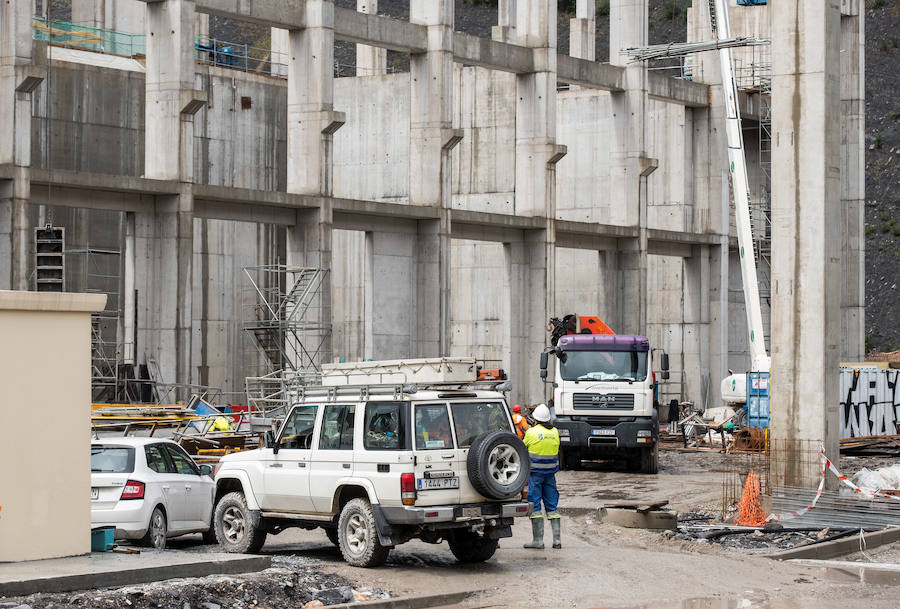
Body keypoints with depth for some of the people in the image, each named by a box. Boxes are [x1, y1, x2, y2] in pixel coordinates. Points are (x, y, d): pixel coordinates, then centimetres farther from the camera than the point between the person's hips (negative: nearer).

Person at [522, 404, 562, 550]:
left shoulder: (532, 432, -11)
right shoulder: (555, 432, 3)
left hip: (535, 472, -5)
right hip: (551, 472, 5)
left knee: (535, 505, 0)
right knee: (551, 505, 10)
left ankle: (538, 540, -3)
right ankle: (557, 539, 7)